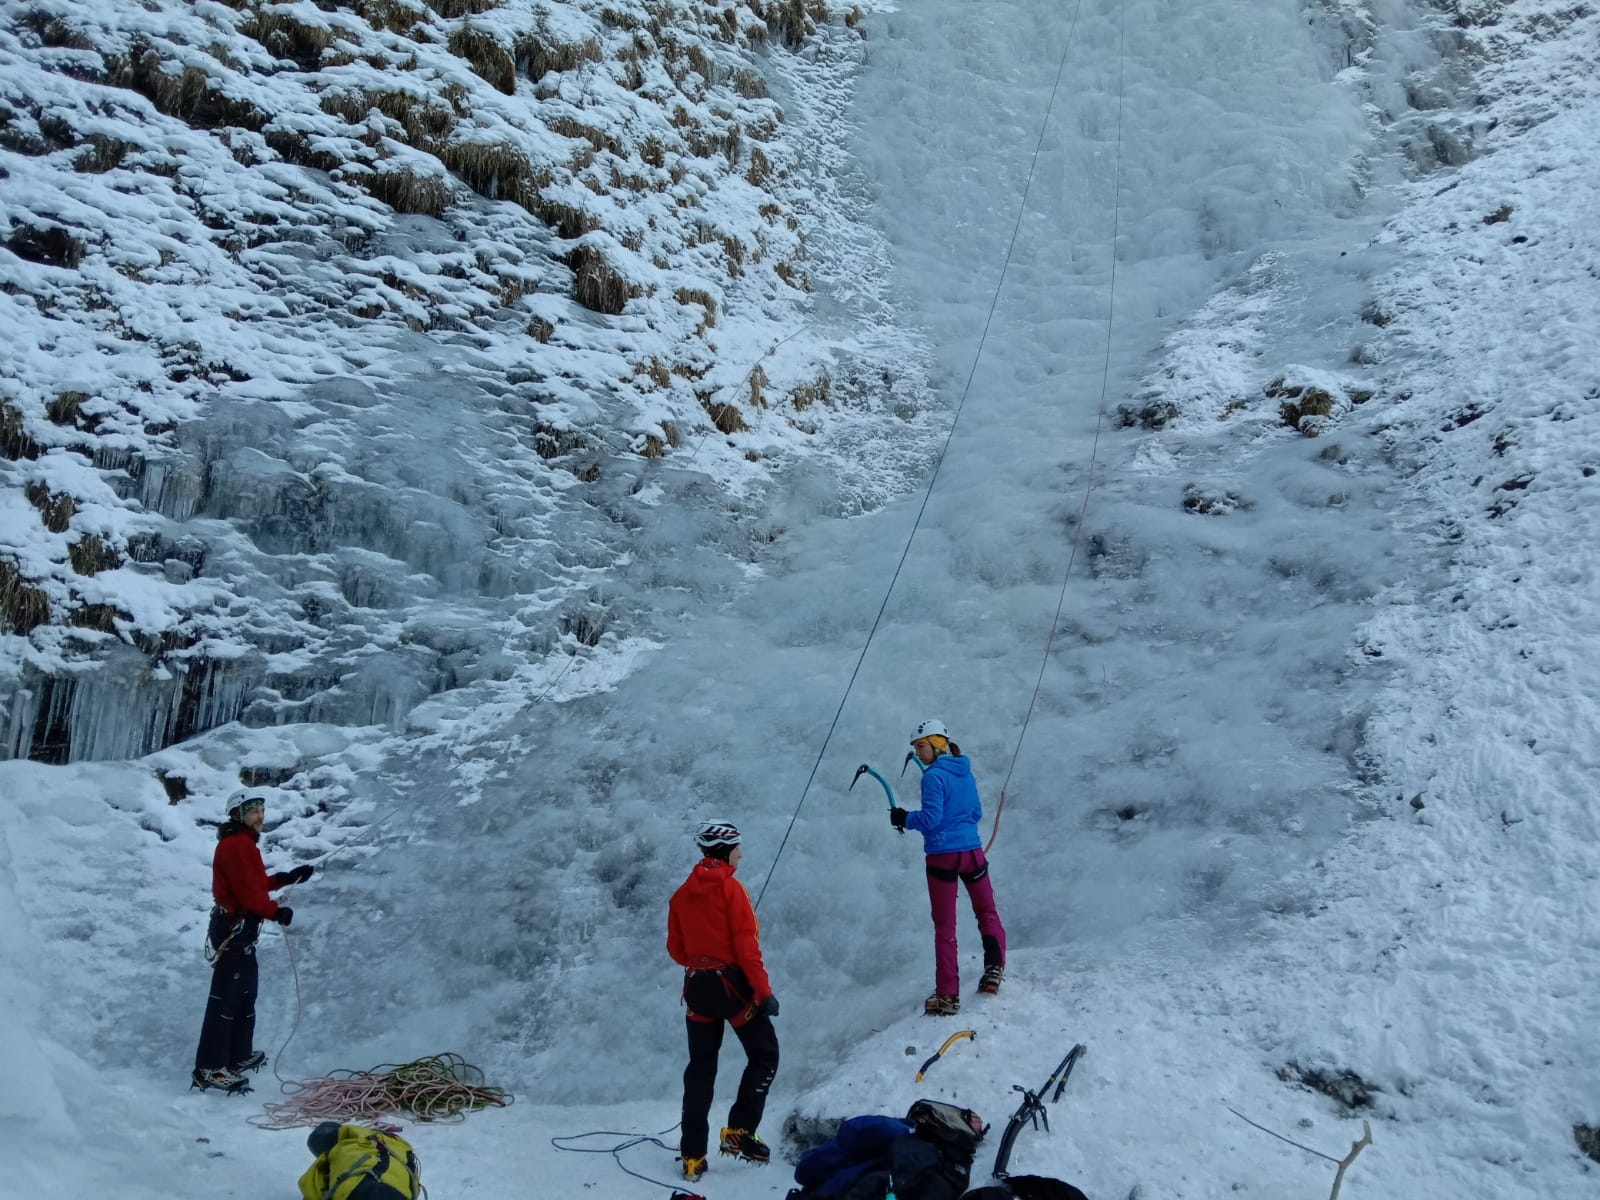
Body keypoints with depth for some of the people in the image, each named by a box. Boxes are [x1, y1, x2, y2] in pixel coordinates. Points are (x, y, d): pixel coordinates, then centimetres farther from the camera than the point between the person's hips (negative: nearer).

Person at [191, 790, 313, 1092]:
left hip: (240, 928, 11)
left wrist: (287, 878, 14)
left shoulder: (242, 843, 17)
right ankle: (209, 1069, -9)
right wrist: (276, 911, -11)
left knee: (245, 994, 21)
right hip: (234, 927, -11)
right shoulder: (236, 845, -17)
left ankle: (239, 1055, 33)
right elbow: (248, 891, -22)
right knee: (225, 998, -10)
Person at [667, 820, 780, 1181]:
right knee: (764, 1056, 9)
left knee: (700, 1068, 13)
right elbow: (746, 945, -17)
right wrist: (764, 991, -14)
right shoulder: (730, 887, -13)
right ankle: (739, 1132, 2)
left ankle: (692, 1155, 12)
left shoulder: (682, 894, 5)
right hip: (733, 985, -6)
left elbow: (676, 949, 11)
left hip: (697, 988, 6)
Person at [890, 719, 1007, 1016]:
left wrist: (904, 818, -3)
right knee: (987, 912, 21)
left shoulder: (934, 776, -12)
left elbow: (930, 817, -18)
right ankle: (994, 969, 10)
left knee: (944, 925, 3)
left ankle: (947, 995, 5)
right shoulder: (966, 772, 9)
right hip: (972, 851, 5)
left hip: (942, 855, -5)